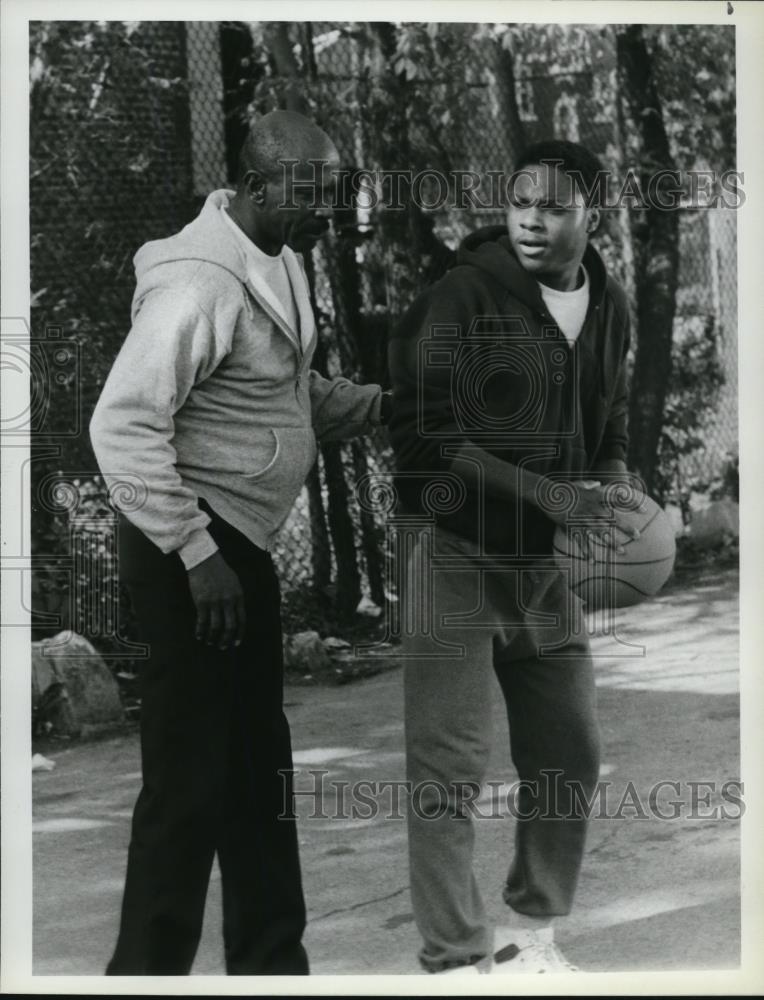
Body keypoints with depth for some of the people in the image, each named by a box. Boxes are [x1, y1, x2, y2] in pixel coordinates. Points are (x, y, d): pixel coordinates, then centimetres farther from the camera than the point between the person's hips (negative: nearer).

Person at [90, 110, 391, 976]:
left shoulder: (280, 262, 8)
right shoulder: (201, 281, -21)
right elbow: (121, 426, -25)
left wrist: (380, 404, 1)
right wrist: (197, 555, -25)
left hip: (243, 544, 10)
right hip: (189, 552, -10)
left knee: (259, 764, 17)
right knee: (190, 779, -5)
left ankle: (270, 959, 30)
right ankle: (148, 967, 7)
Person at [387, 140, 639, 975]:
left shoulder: (608, 308, 6)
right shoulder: (465, 294, -13)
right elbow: (426, 434, -16)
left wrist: (612, 499, -2)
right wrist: (545, 492, -22)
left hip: (550, 565, 6)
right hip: (459, 554, -6)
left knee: (570, 759, 12)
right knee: (448, 768, -6)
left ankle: (531, 932, 28)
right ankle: (453, 958, 3)